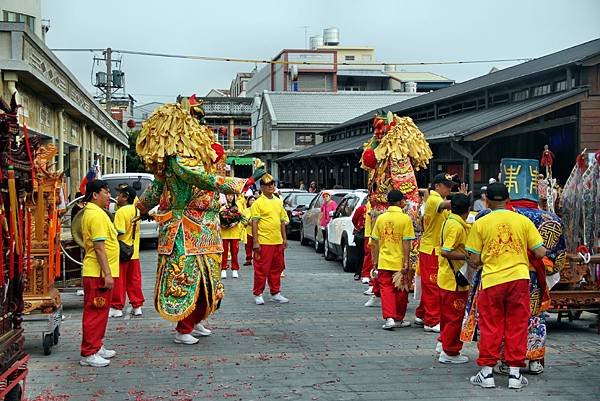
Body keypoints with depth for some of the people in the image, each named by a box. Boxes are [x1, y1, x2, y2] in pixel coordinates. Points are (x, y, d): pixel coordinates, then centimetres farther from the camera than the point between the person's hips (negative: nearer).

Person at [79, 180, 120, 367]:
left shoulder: (91, 212, 16)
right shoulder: (96, 214, -17)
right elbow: (99, 247, -22)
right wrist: (107, 274, -22)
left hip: (98, 273, 10)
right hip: (99, 273, -10)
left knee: (99, 312, 17)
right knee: (95, 313, -5)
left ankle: (97, 347, 26)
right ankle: (88, 354, -1)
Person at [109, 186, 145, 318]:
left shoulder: (121, 212, -15)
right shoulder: (136, 210, 8)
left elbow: (119, 232, -22)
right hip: (134, 252, 7)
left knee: (119, 281, 1)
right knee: (134, 280, 11)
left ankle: (116, 308, 7)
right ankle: (137, 306, 14)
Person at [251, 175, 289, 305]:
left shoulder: (278, 202, 14)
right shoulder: (258, 203, -5)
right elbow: (254, 223, -9)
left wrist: (284, 238, 16)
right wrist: (255, 242, -14)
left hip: (277, 241, 6)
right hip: (264, 242, -6)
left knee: (277, 268, 11)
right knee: (261, 269, -2)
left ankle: (275, 293, 21)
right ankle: (258, 294, 8)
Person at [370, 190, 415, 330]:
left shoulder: (381, 218, 1)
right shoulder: (405, 219, -10)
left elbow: (375, 242, 4)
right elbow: (406, 243, -12)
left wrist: (375, 260, 12)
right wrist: (406, 263, -8)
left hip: (384, 262, 2)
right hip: (399, 262, -2)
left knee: (386, 289, 6)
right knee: (401, 291, 12)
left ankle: (389, 318, -8)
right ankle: (398, 319, 22)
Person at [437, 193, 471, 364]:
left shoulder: (449, 221, 5)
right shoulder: (457, 226, -21)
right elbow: (445, 252, -26)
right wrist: (467, 257, -23)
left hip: (445, 277, 9)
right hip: (455, 279, -9)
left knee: (447, 314, 21)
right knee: (455, 317, 1)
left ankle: (443, 342, 33)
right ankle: (449, 352, 8)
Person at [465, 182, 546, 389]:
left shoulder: (480, 223, 0)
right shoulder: (523, 221, 2)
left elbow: (475, 260, -1)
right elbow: (540, 253, 0)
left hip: (492, 280, -1)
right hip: (519, 279, 1)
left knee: (490, 328, 9)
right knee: (517, 326, 9)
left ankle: (487, 372, 12)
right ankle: (515, 373, 13)